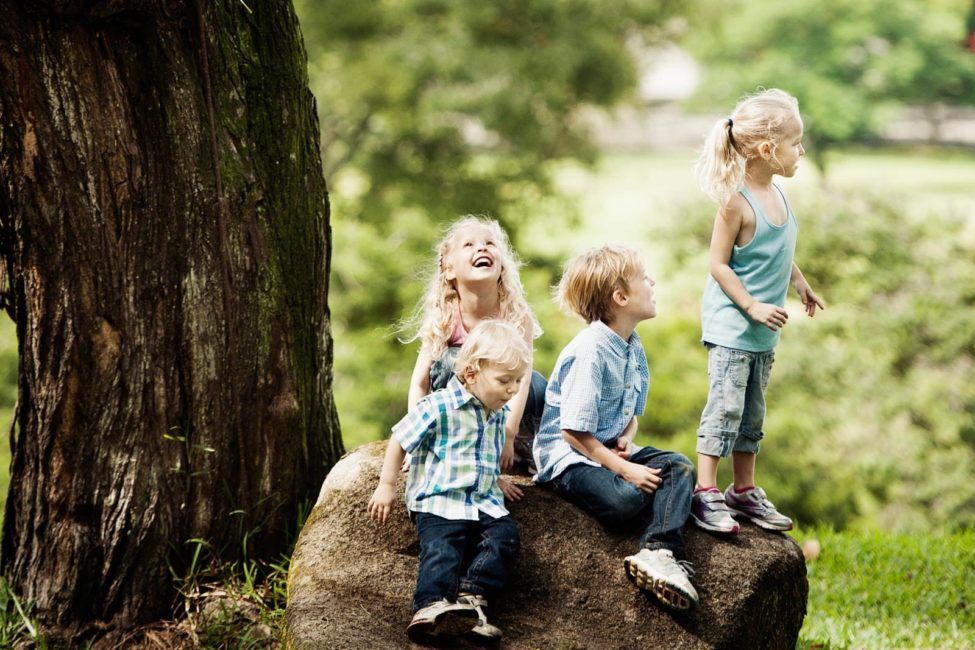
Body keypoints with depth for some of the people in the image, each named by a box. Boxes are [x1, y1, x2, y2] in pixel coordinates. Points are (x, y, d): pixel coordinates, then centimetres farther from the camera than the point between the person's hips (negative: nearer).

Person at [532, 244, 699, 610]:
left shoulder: (633, 347, 10)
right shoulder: (591, 351, -19)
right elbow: (574, 431, -21)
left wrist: (626, 439, -4)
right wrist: (625, 469, -22)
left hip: (610, 449, 9)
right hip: (568, 455, -9)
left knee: (679, 467, -15)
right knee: (627, 499, -36)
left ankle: (658, 553, -33)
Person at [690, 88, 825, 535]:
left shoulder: (776, 194, 5)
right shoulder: (737, 203, -19)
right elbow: (719, 264, -17)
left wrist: (800, 283, 23)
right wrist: (751, 306, -20)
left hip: (763, 331, 8)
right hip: (731, 326, -8)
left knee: (752, 412, 14)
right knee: (725, 405, -7)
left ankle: (744, 491, 24)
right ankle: (705, 494, -2)